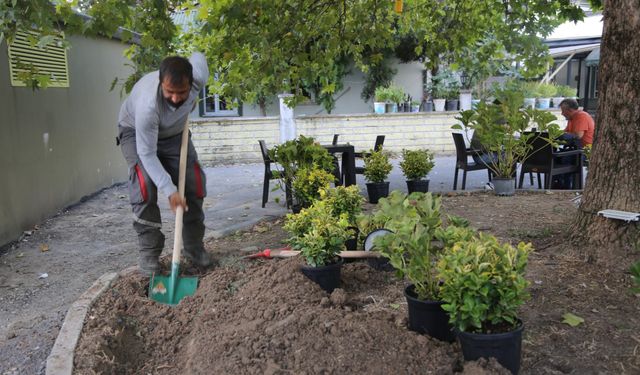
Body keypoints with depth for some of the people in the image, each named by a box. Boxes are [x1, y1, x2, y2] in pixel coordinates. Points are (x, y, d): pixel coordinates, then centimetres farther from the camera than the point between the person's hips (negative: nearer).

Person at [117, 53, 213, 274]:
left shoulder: (199, 76, -32)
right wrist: (169, 190, -39)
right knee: (145, 185, -23)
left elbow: (197, 56, -4)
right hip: (136, 131, -4)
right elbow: (147, 154, -35)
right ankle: (148, 253, -10)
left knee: (194, 182, -5)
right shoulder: (148, 105, -44)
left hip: (174, 132, 4)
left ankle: (194, 247, 9)